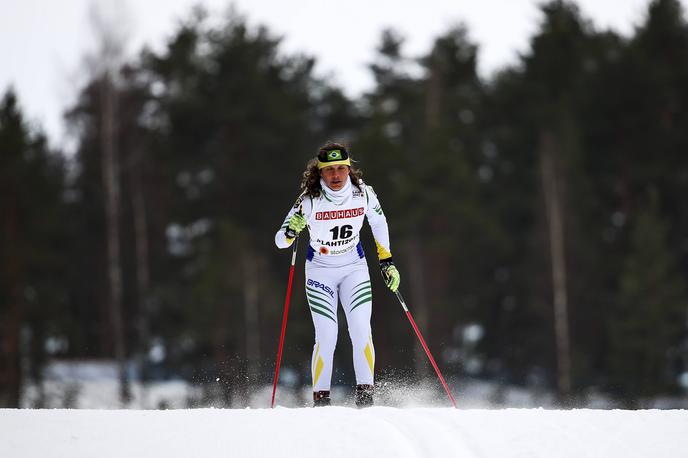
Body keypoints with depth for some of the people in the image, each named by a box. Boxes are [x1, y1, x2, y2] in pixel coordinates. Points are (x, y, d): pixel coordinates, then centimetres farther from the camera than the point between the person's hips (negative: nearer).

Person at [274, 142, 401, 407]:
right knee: (326, 337, -11)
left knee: (361, 330, -14)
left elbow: (379, 223, 8)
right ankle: (321, 398, 1)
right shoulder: (309, 200, -20)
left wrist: (387, 261, 7)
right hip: (320, 271, -2)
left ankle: (365, 394, -8)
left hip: (355, 268, 2)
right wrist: (292, 230, -40)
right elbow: (280, 241, -18)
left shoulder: (363, 194, -13)